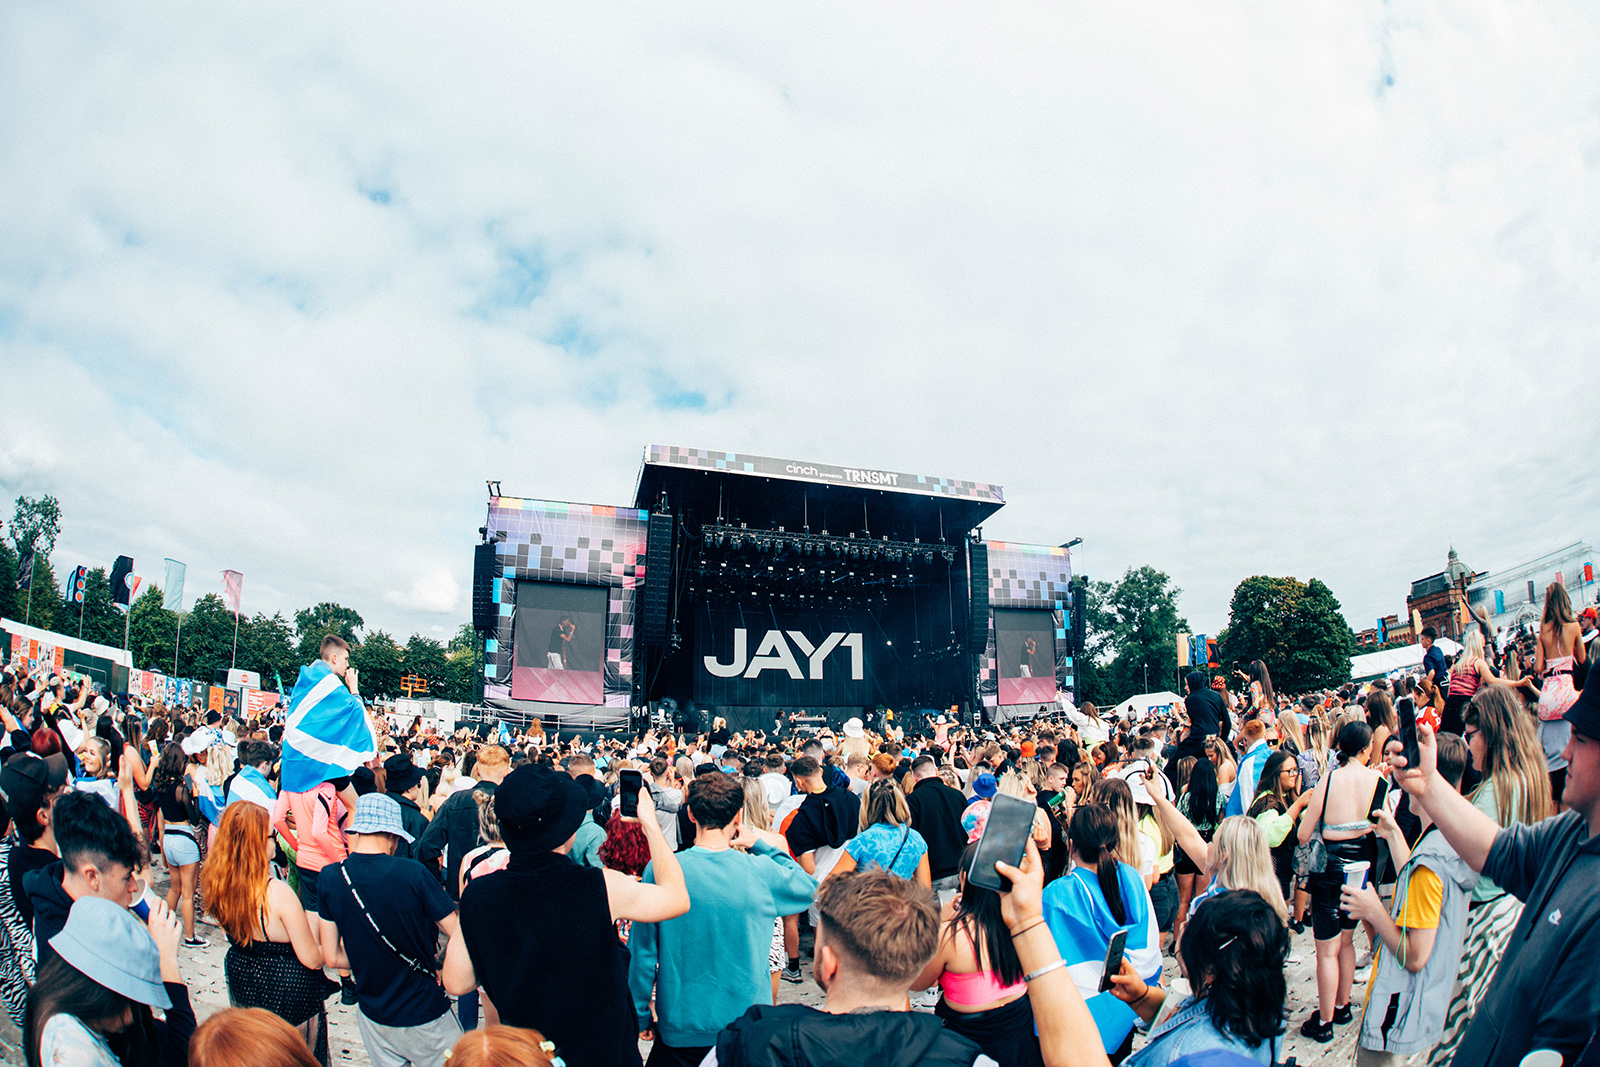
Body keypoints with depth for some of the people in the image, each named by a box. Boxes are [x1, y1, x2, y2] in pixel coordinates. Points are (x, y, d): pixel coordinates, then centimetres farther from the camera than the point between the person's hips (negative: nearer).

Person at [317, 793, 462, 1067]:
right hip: (424, 1014, -4)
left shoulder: (329, 878, -10)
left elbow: (331, 957, -2)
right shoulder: (412, 873, -21)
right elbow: (459, 935, -14)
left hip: (373, 1017, 4)